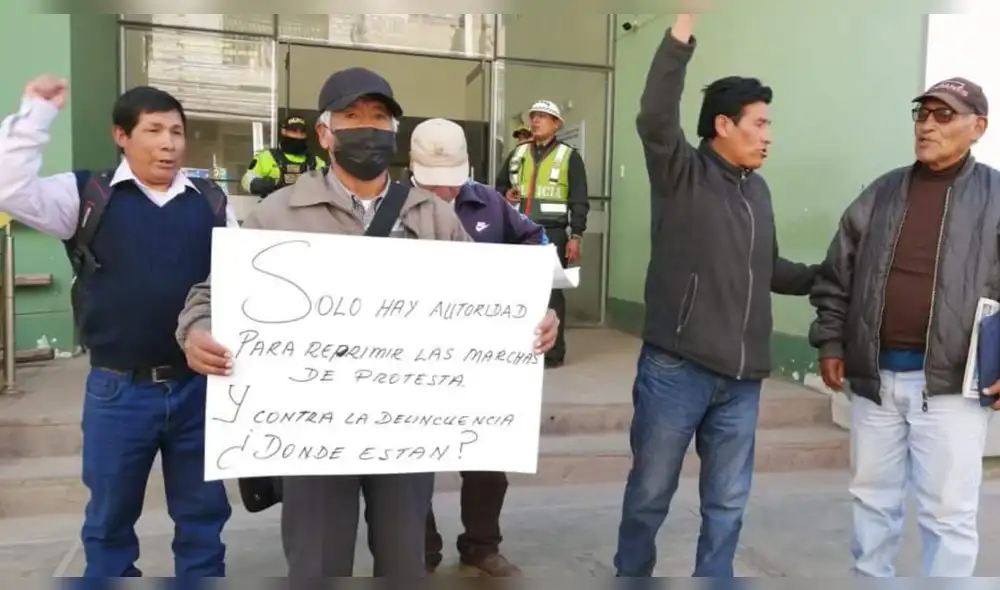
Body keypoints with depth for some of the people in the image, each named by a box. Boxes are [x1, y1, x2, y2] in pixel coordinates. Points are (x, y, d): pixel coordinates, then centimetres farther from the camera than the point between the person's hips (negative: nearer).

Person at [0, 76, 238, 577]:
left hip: (198, 387, 1)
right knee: (109, 518, 15)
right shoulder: (87, 195, 1)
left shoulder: (212, 202, 5)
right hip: (117, 390, -1)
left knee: (203, 513, 14)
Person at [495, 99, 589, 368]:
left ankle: (553, 352, 5)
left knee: (550, 291, -2)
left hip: (551, 233, -4)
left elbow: (579, 201, -1)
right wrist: (505, 193, 0)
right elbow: (499, 183, 24)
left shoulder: (569, 157, 3)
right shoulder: (517, 153, 15)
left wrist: (576, 236, -9)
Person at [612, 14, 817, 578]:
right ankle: (631, 577, 31)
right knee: (650, 493, 10)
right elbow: (655, 118, -24)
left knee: (727, 502, 15)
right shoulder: (682, 173, -5)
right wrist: (684, 29, -28)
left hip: (741, 378, 6)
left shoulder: (758, 190, 13)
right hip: (676, 369, -5)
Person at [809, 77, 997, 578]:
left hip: (950, 385, -4)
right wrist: (829, 342, 7)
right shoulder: (880, 193, 9)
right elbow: (836, 277, 13)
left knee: (948, 512, 4)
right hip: (874, 377, 4)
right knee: (872, 499, 16)